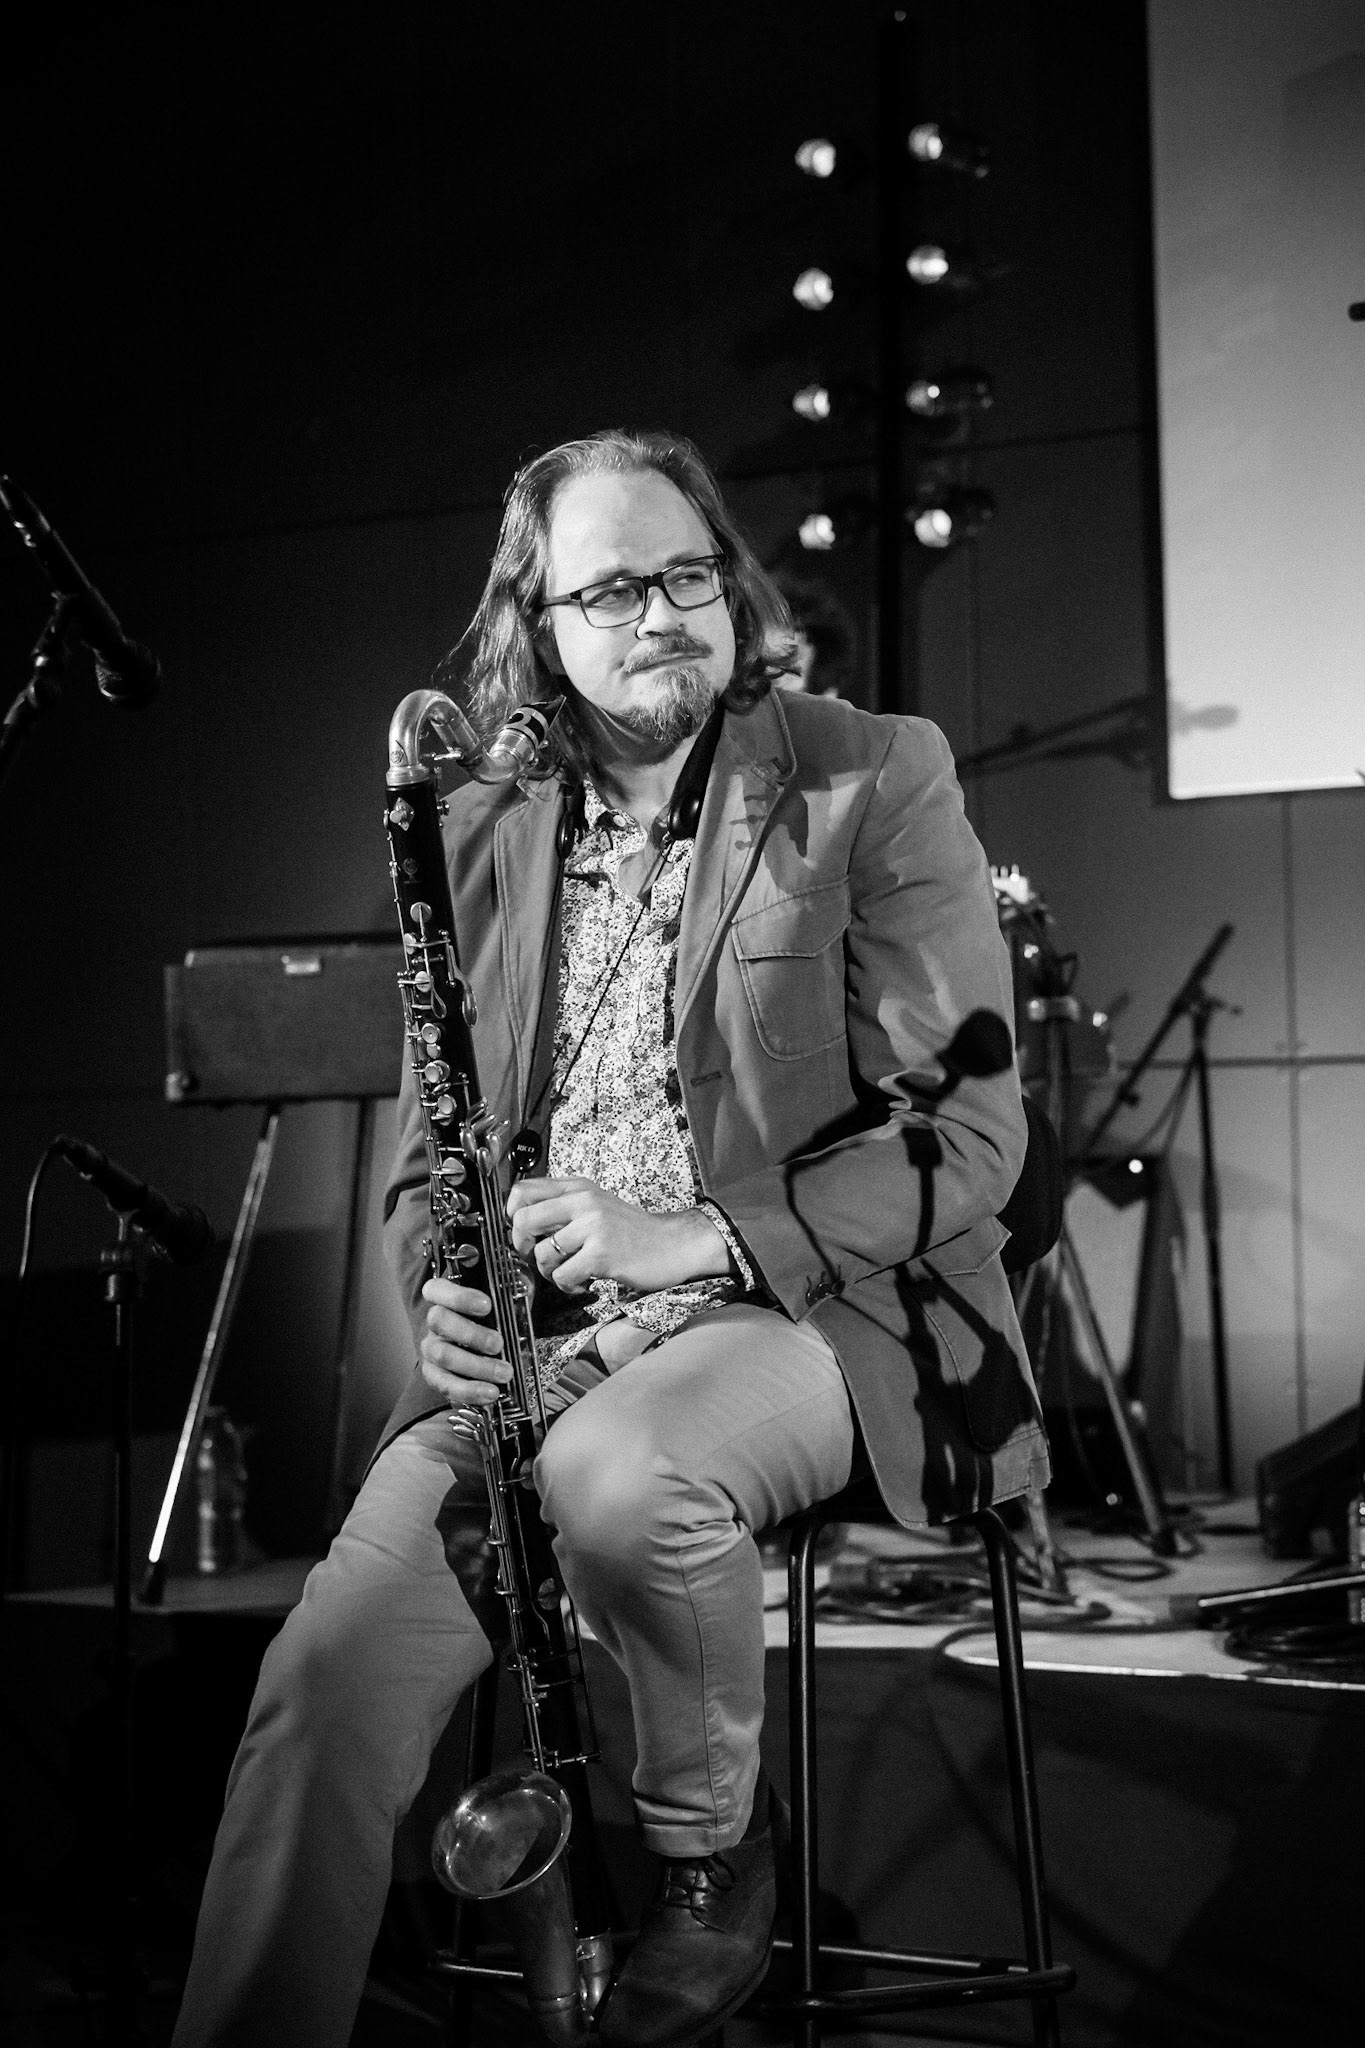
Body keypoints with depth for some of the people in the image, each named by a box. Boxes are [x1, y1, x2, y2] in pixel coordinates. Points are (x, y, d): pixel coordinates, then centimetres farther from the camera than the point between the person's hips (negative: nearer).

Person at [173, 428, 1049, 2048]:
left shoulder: (874, 781, 1)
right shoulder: (476, 838, 14)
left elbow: (968, 1134, -6)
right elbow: (430, 1145, 18)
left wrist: (691, 1235, -19)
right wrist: (439, 1288, -6)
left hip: (816, 1302, -3)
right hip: (535, 1337, 4)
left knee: (616, 1468, -36)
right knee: (331, 1660, -21)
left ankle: (710, 1855, -7)